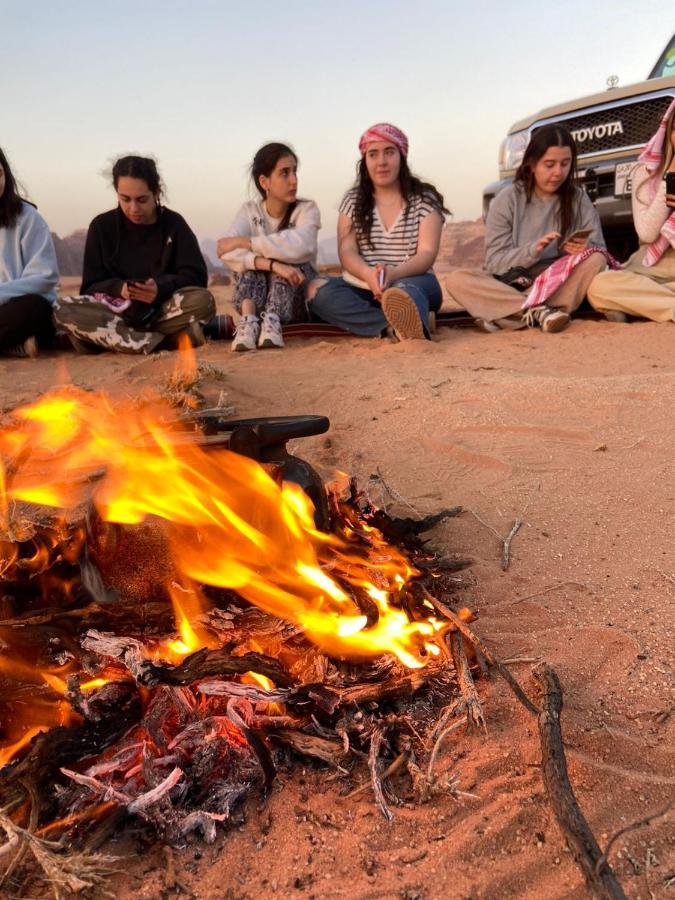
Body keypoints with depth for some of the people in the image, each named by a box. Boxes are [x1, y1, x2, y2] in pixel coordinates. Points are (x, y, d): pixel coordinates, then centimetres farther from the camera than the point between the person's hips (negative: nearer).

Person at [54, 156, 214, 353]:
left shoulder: (174, 224, 2)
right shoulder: (102, 226, 3)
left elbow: (196, 276, -5)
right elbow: (91, 287, 1)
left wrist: (161, 287, -25)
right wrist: (118, 288, -22)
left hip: (163, 311, -1)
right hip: (119, 311, 1)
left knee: (203, 300, -31)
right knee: (63, 309, -29)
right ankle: (168, 341, -35)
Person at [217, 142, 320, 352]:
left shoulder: (307, 209, -7)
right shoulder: (250, 211, -3)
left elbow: (301, 245, -31)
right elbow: (229, 254, -23)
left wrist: (245, 242, -26)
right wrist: (271, 264, -39)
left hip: (297, 301, -1)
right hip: (258, 299, 1)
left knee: (287, 258, -25)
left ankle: (272, 319, -39)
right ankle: (249, 320, -41)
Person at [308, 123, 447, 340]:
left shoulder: (424, 199, 5)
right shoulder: (352, 200, 10)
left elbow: (427, 253, -7)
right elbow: (347, 252, -2)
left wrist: (394, 274, -30)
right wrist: (369, 275, -26)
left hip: (413, 283, -2)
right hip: (363, 289, 2)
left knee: (406, 289, -37)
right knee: (317, 289, -27)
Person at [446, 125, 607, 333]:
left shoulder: (579, 198, 3)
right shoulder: (508, 199, -4)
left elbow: (600, 249, 1)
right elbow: (494, 261, -8)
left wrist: (585, 248, -23)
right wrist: (532, 251, -25)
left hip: (560, 284, 2)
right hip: (511, 284, -1)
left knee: (596, 260, -27)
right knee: (457, 279, -26)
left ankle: (505, 314, -31)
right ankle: (540, 310, -34)